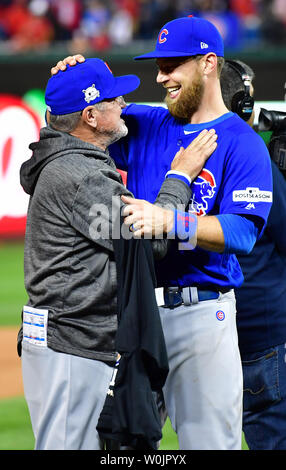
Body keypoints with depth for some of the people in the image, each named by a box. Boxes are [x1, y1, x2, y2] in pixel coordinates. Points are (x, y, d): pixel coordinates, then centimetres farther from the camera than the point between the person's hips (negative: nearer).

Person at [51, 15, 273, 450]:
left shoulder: (244, 144, -6)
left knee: (209, 440, -4)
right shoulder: (144, 125, 12)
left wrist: (167, 220, -29)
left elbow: (242, 233, -17)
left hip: (201, 312, -5)